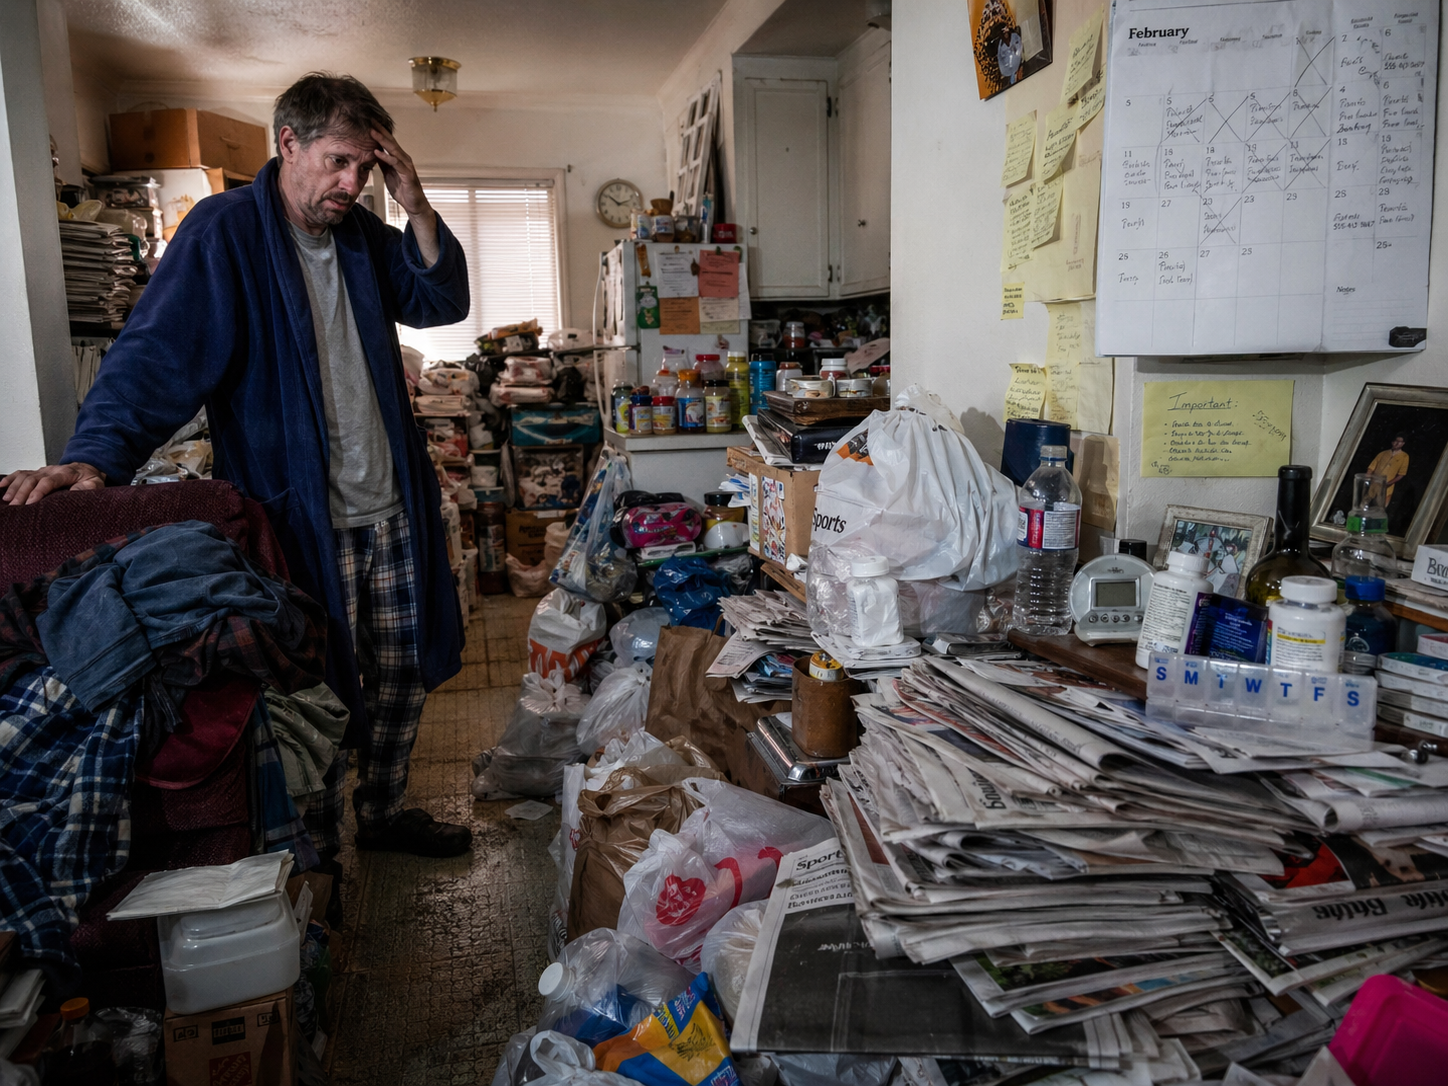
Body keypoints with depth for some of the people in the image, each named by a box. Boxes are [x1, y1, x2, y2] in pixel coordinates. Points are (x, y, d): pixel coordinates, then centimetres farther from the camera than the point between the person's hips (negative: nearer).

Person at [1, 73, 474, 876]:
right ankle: (316, 855, 27)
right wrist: (96, 454, -34)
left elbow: (443, 302, 6)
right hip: (299, 520, -6)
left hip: (388, 510, 7)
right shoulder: (225, 231, -11)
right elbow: (156, 354, -19)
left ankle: (382, 811, 37)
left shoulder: (362, 235, 10)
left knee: (403, 674, 15)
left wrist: (416, 207, -7)